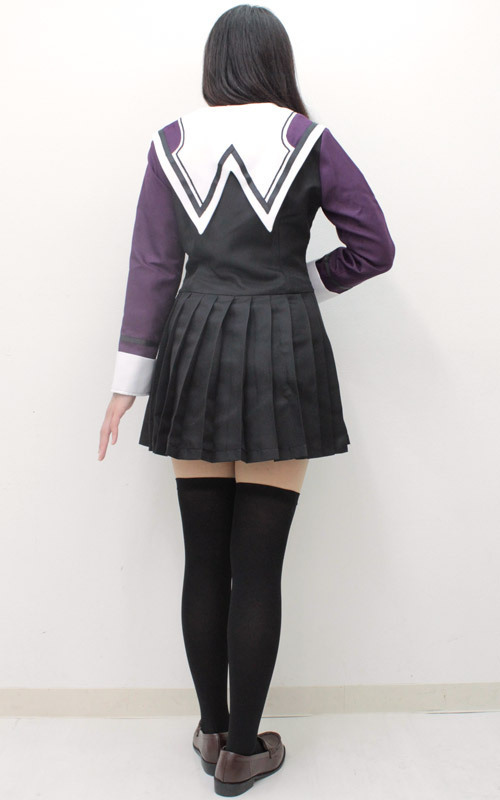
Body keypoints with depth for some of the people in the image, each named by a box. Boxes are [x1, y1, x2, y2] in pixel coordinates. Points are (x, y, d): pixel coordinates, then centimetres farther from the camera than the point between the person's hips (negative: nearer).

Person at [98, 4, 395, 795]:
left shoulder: (171, 143, 7)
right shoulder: (308, 141, 2)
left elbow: (152, 266, 4)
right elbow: (375, 247, 2)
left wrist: (129, 379, 6)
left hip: (196, 352, 2)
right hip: (283, 356, -2)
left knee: (204, 561, 11)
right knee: (259, 565, 3)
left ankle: (212, 730, 26)